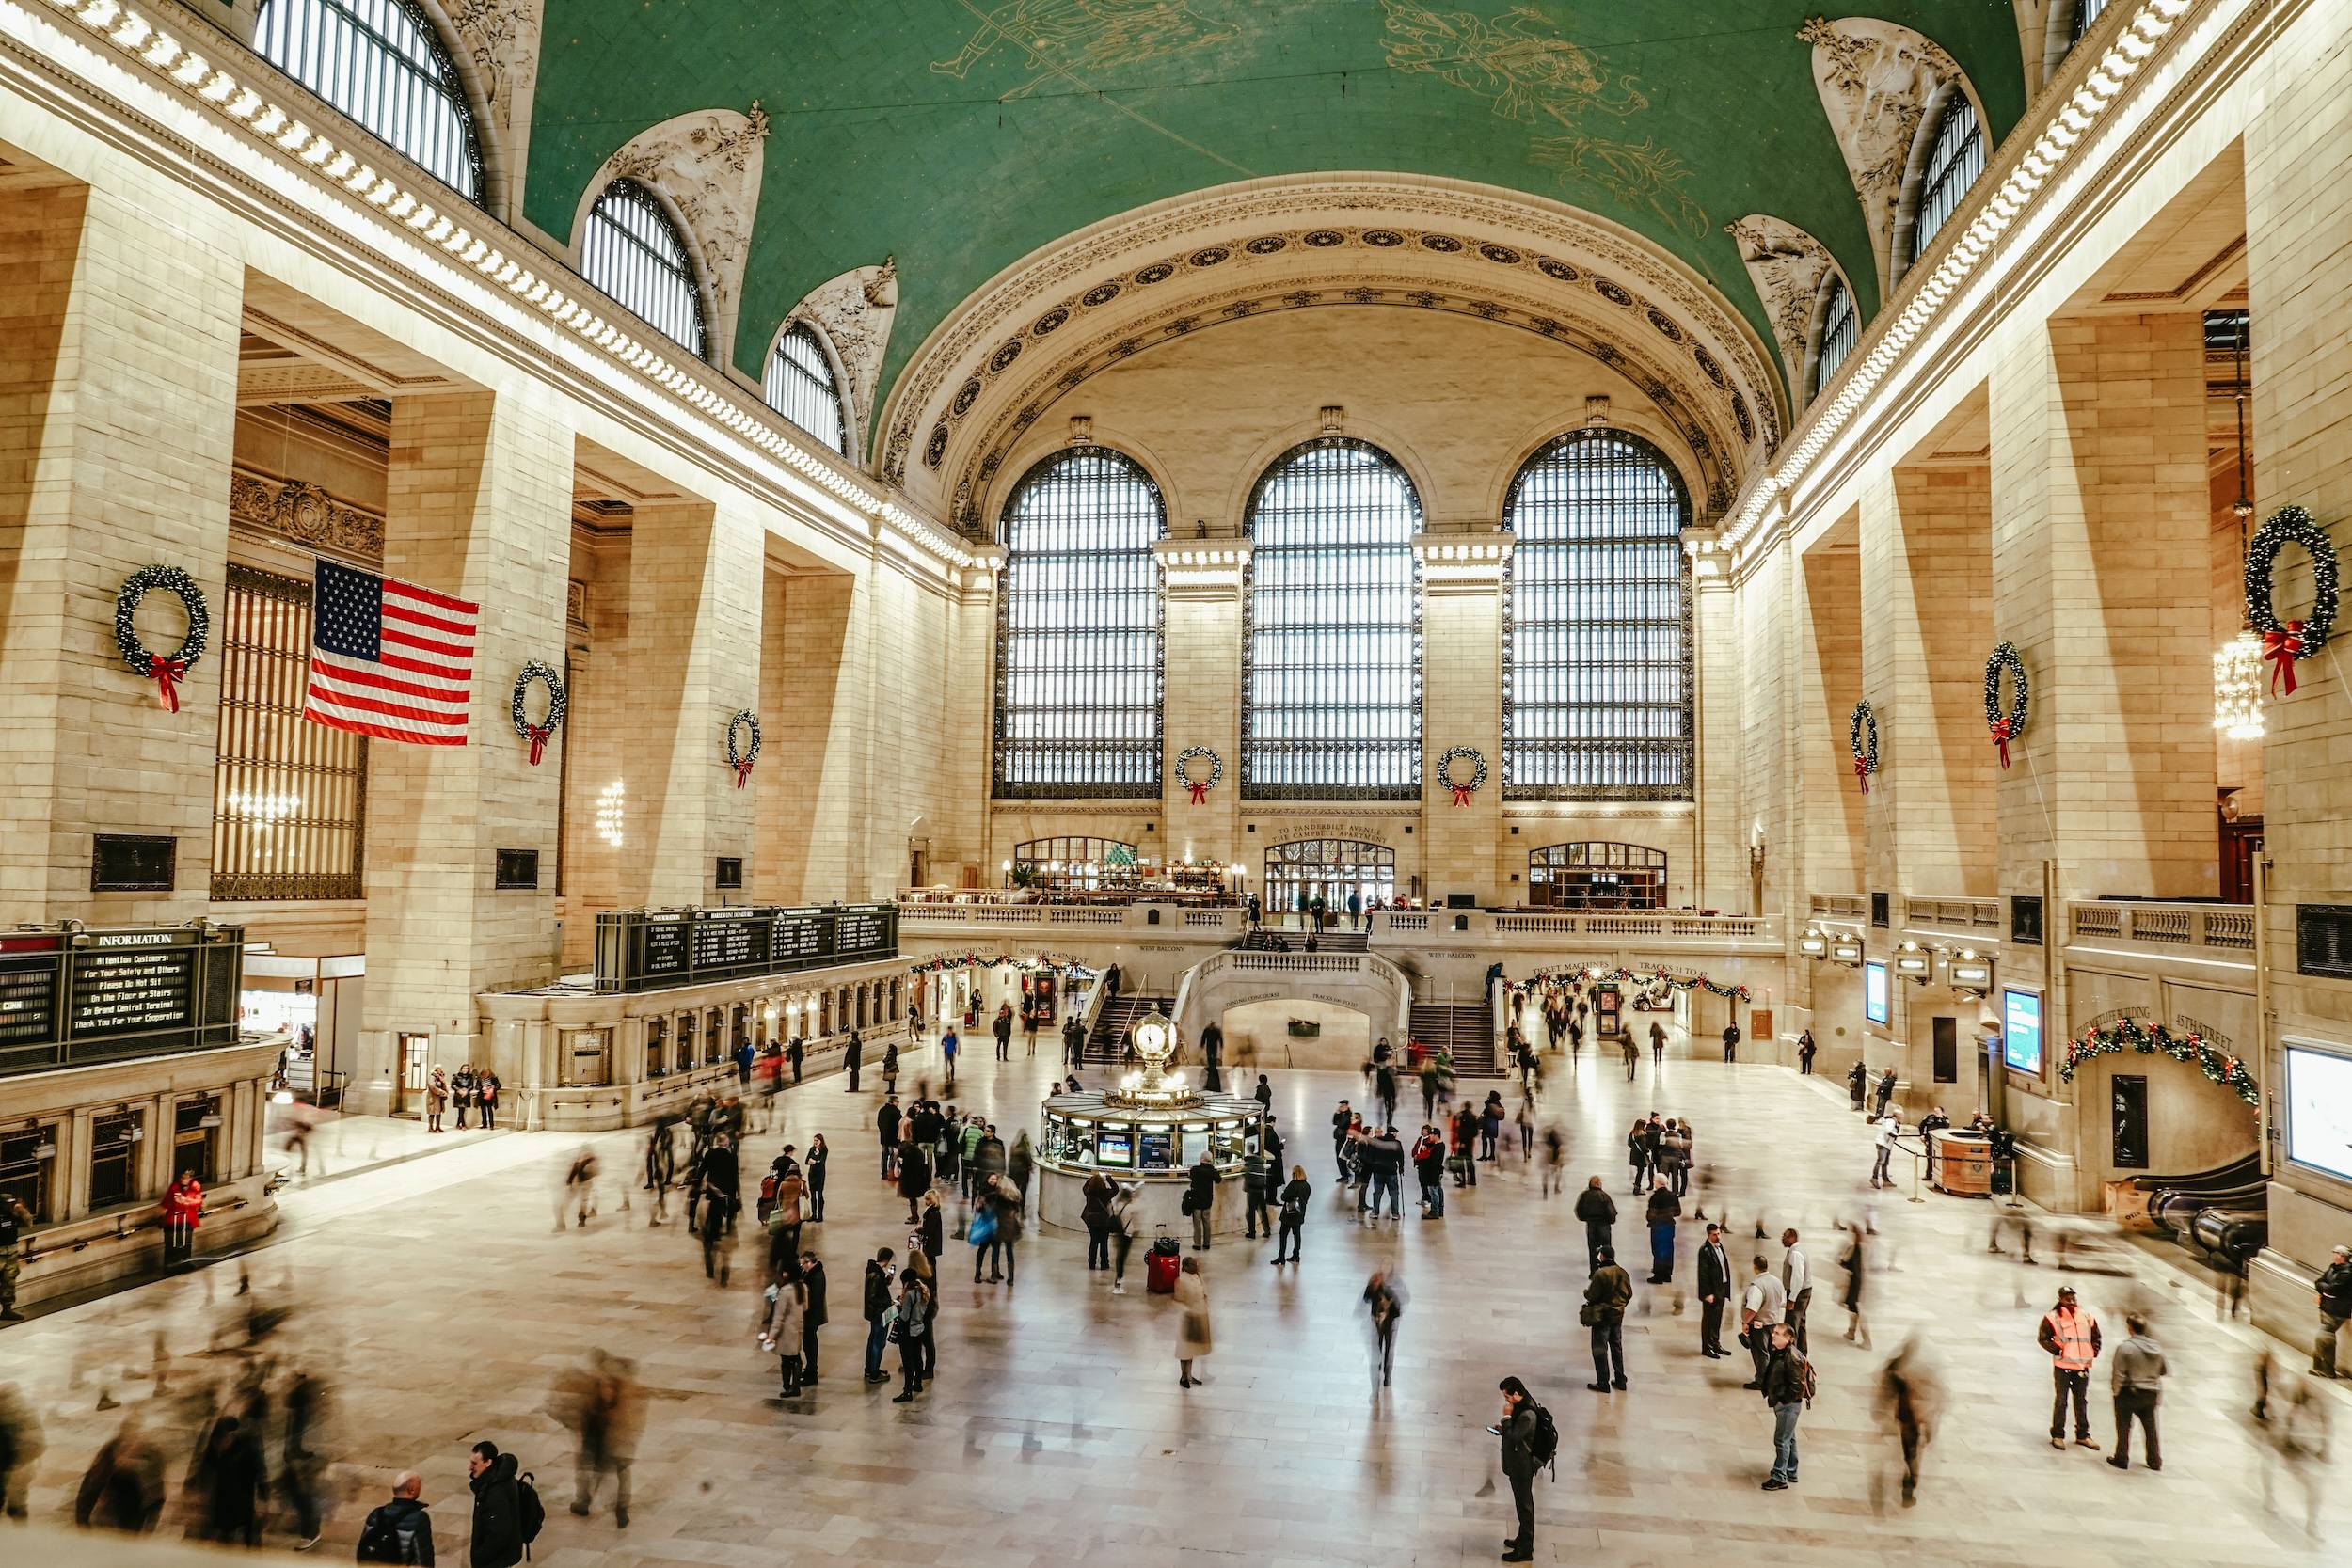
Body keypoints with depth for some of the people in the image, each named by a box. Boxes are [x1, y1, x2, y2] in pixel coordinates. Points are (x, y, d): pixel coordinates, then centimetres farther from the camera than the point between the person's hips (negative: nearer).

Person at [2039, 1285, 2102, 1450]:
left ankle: (2082, 1435, 27)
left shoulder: (2086, 1317, 6)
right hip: (2062, 1366, -4)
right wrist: (2057, 1350, -15)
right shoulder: (2052, 1317, -9)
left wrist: (2094, 1351, 7)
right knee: (2061, 1401, 2)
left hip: (2083, 1366, 4)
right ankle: (2057, 1435, 12)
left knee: (2081, 1401, 15)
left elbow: (2096, 1336, 20)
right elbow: (2042, 1338, -5)